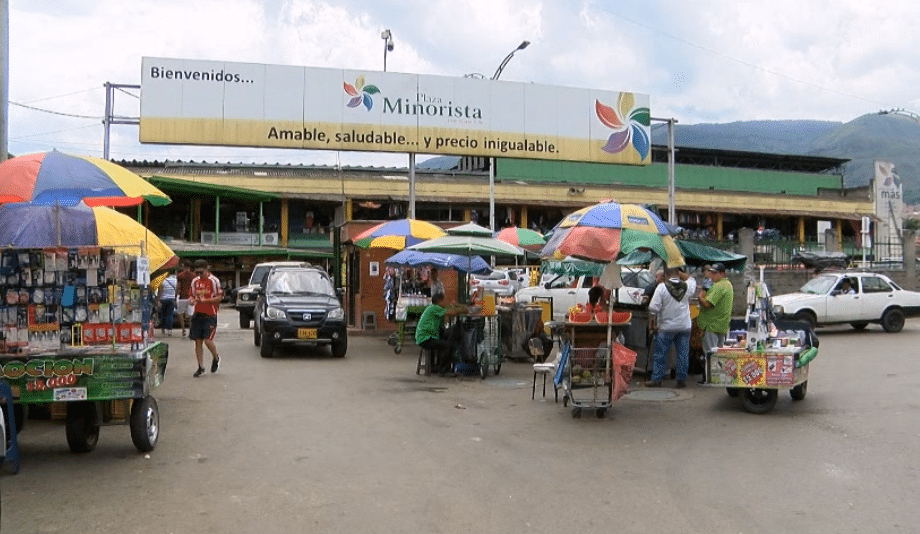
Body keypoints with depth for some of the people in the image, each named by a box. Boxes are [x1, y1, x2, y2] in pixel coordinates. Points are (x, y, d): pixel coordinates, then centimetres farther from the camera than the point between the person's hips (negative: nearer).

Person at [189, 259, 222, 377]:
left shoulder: (214, 281, -5)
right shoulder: (195, 281, 12)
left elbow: (218, 297, -9)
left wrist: (204, 300, -20)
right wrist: (191, 301, -1)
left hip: (210, 315, -5)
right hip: (197, 314, 5)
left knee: (208, 340, -12)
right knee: (198, 341, 4)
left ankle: (216, 358, 18)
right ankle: (200, 367, 13)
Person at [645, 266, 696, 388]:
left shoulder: (662, 287, -11)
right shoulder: (687, 286, -1)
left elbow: (653, 308, -13)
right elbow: (692, 279, 25)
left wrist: (651, 323, -2)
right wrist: (679, 272, 18)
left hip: (666, 328, -3)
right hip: (684, 327, 3)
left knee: (660, 354, 6)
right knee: (683, 354, 10)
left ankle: (656, 379, 9)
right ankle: (681, 380, 13)